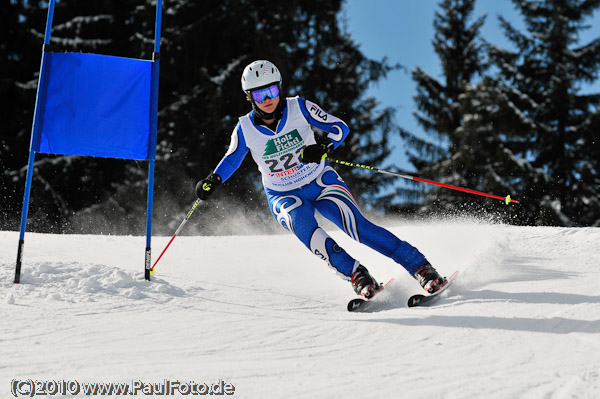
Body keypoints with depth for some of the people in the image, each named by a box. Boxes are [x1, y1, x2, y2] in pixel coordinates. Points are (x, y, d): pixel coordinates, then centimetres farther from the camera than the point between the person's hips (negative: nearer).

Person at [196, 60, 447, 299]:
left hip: (321, 182, -1)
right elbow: (231, 160, 6)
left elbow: (340, 128, -8)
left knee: (357, 226, -22)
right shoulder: (245, 129, -10)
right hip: (284, 196, 1)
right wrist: (213, 180, -13)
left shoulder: (299, 107, -13)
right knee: (303, 225, -33)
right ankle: (356, 275, -30)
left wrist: (324, 147, -28)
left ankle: (420, 267, -19)